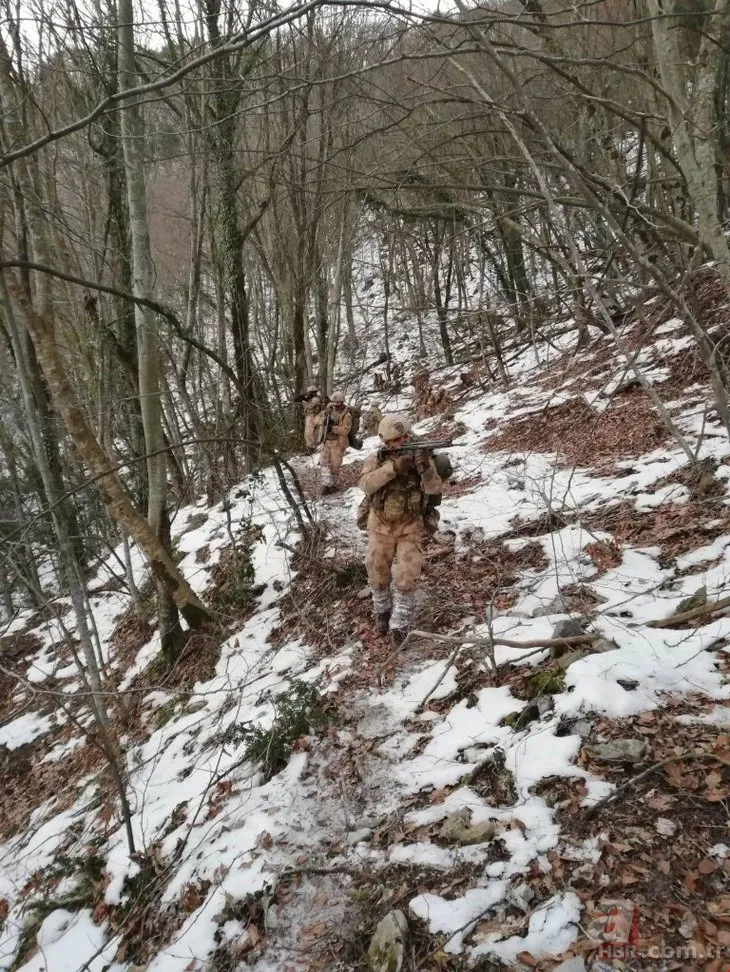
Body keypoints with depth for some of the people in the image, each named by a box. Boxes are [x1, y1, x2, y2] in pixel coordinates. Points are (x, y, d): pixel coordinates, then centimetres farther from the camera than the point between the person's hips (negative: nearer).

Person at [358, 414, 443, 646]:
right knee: (378, 575, 11)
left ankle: (400, 625, 6)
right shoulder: (376, 459, -10)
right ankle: (382, 611, 38)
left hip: (410, 527, -1)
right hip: (381, 526, 1)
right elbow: (366, 485, -28)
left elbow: (434, 488, -21)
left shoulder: (419, 457, -10)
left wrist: (425, 467, -40)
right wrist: (394, 467, -38)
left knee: (407, 577, -8)